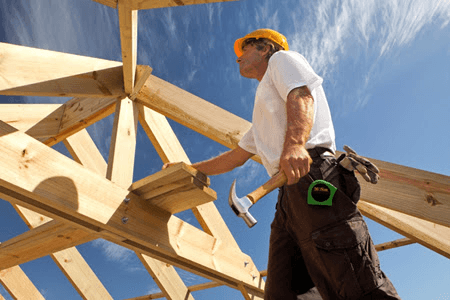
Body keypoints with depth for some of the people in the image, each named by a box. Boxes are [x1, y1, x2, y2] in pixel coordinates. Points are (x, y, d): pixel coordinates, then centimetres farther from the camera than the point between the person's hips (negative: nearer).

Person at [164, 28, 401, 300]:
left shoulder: (283, 58, 17)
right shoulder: (262, 117, 39)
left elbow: (302, 97, -6)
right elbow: (236, 156, 43)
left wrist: (294, 144, -27)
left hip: (312, 170, -8)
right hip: (290, 194, 9)